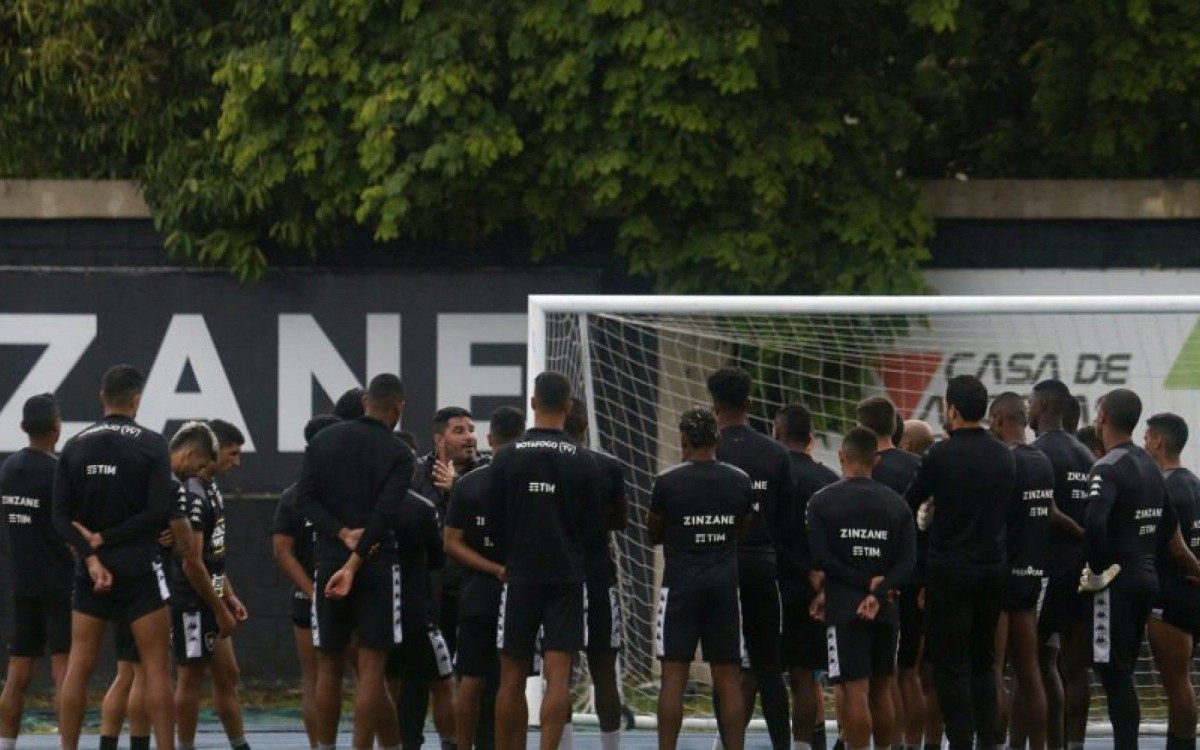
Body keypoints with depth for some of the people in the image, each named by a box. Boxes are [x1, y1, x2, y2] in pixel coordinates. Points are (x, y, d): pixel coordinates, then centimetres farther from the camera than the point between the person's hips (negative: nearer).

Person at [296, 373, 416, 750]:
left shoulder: (323, 440, 7)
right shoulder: (399, 454, -4)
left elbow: (305, 499, -1)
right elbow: (383, 515, -14)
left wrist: (343, 534, -7)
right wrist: (355, 565, -15)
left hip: (329, 563, 3)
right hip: (378, 565, -3)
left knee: (329, 667, 11)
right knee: (371, 669, -3)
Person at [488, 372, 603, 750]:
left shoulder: (507, 457, -3)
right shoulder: (583, 462, -3)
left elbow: (494, 525, 3)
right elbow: (594, 529, 4)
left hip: (521, 577, 0)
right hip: (568, 577, 0)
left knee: (512, 679, 7)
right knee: (558, 676, -4)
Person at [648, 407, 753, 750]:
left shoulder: (668, 482, -8)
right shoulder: (740, 481, 2)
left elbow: (653, 534, 5)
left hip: (681, 584, -3)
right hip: (725, 585, 3)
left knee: (673, 675, -1)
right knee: (728, 678, 6)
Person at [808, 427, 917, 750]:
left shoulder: (822, 502, -4)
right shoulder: (896, 503, 7)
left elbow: (821, 561, -11)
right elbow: (908, 562, -2)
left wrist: (864, 584, -5)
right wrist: (877, 593, -9)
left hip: (844, 610, -4)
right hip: (885, 611, 4)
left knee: (854, 692, -7)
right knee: (881, 689, 15)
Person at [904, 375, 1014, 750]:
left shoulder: (940, 456, -12)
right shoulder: (1003, 456, 5)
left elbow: (909, 505, -2)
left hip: (951, 568, -5)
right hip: (993, 566, 5)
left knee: (951, 663, -1)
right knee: (983, 661, 15)